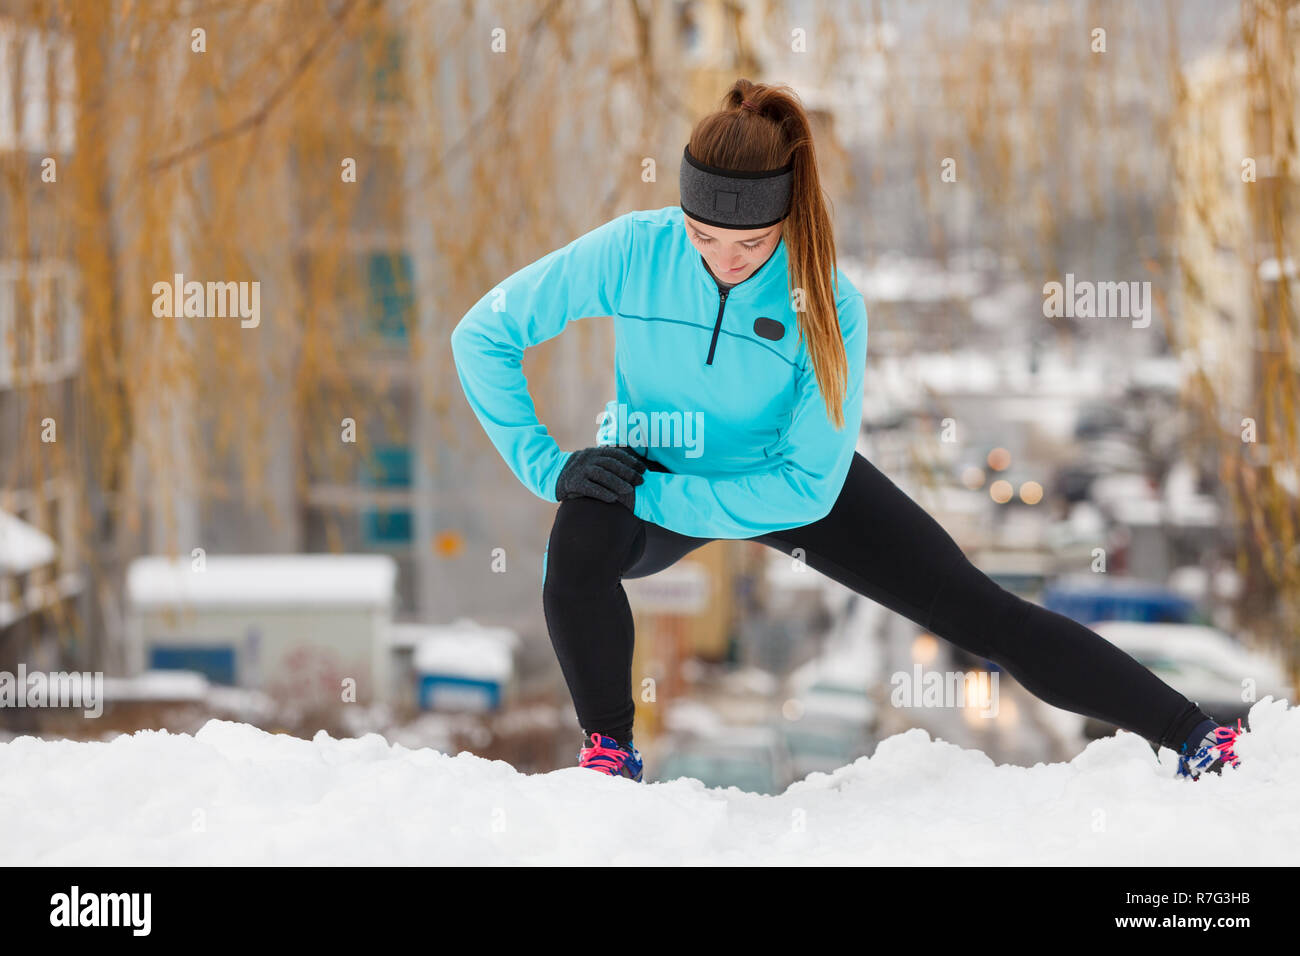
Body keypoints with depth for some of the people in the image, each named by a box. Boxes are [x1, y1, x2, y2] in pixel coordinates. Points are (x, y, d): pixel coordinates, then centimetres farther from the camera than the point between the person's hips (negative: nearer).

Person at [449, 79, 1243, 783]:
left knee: (974, 606, -4)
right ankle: (610, 753, -9)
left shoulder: (830, 305, -28)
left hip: (792, 483, 0)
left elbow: (809, 487, -26)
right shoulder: (632, 253, -27)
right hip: (652, 473, 0)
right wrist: (547, 465, -24)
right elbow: (483, 335, -17)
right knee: (577, 552, -34)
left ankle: (1190, 732, 5)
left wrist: (653, 497, -31)